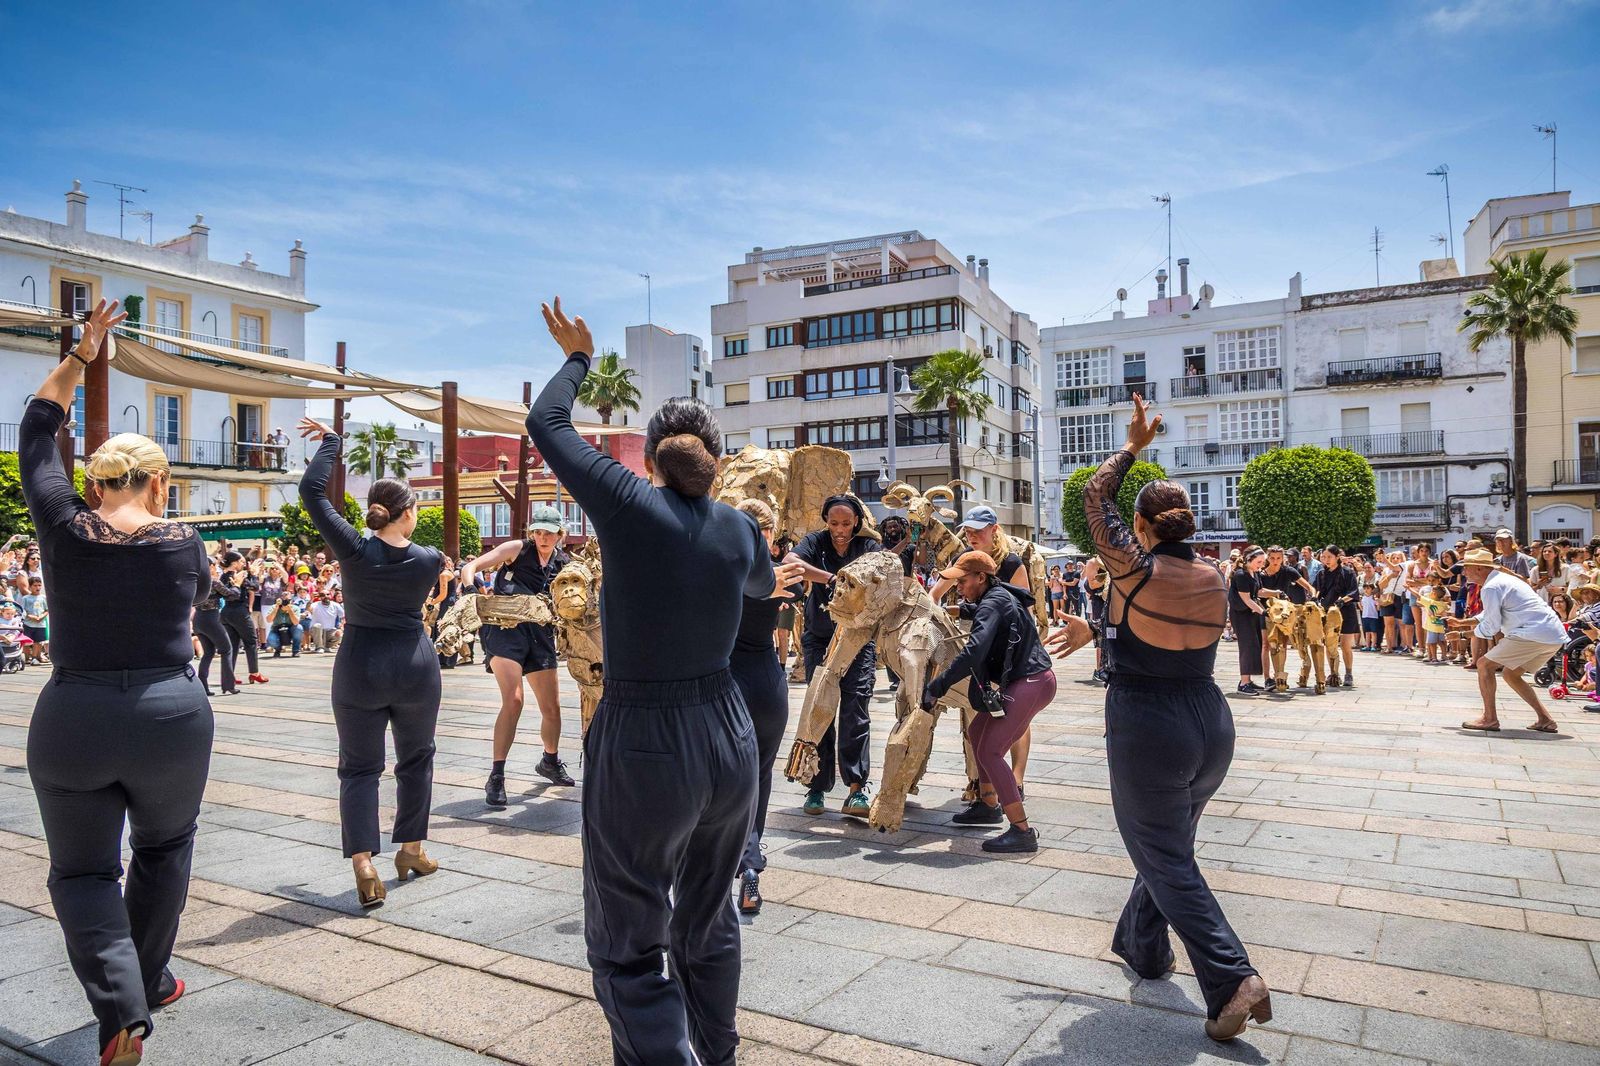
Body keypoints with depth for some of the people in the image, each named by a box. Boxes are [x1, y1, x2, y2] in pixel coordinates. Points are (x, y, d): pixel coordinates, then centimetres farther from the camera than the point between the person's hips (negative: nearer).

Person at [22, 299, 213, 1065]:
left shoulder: (63, 527, -4)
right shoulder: (183, 543, -6)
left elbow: (36, 434, 10)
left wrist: (80, 355, 15)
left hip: (70, 723, 0)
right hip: (171, 716, 0)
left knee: (83, 871, 12)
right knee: (165, 846, 23)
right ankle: (150, 981, 31)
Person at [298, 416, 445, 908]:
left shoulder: (353, 549, -12)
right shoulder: (429, 560, -9)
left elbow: (312, 491, -8)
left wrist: (330, 441, 0)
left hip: (360, 665, 0)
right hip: (415, 665, 1)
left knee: (359, 767, 7)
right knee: (416, 758, 19)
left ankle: (363, 864, -7)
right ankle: (412, 850, 27)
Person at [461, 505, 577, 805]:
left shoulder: (563, 563, 10)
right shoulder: (517, 549, 0)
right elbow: (470, 567, -6)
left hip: (540, 633, 5)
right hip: (505, 628, -5)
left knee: (552, 707, 10)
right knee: (513, 700, -21)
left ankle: (550, 762, 37)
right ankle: (496, 778, -12)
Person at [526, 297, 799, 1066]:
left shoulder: (628, 503, -11)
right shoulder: (739, 529, 1)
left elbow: (545, 424, 4)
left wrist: (578, 358, 22)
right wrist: (774, 581, 51)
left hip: (642, 749, -5)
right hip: (728, 737, 5)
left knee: (628, 951, 8)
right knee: (708, 923, 25)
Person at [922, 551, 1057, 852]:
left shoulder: (993, 603, -17)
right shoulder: (998, 597, 13)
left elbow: (973, 652, -30)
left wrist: (936, 688, -29)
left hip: (1030, 684, -11)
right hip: (1026, 682, 11)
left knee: (988, 751, -11)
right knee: (977, 732, 19)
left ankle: (1023, 832, -10)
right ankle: (990, 805, 32)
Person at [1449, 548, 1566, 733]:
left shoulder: (1491, 588, -10)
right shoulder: (1504, 579, 22)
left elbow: (1491, 627, -9)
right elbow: (1491, 614, 33)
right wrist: (1462, 622, 29)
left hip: (1534, 634, -10)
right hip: (1554, 636, 10)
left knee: (1484, 664, -2)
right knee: (1510, 674, 21)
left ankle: (1490, 719, -1)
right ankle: (1545, 720, 16)